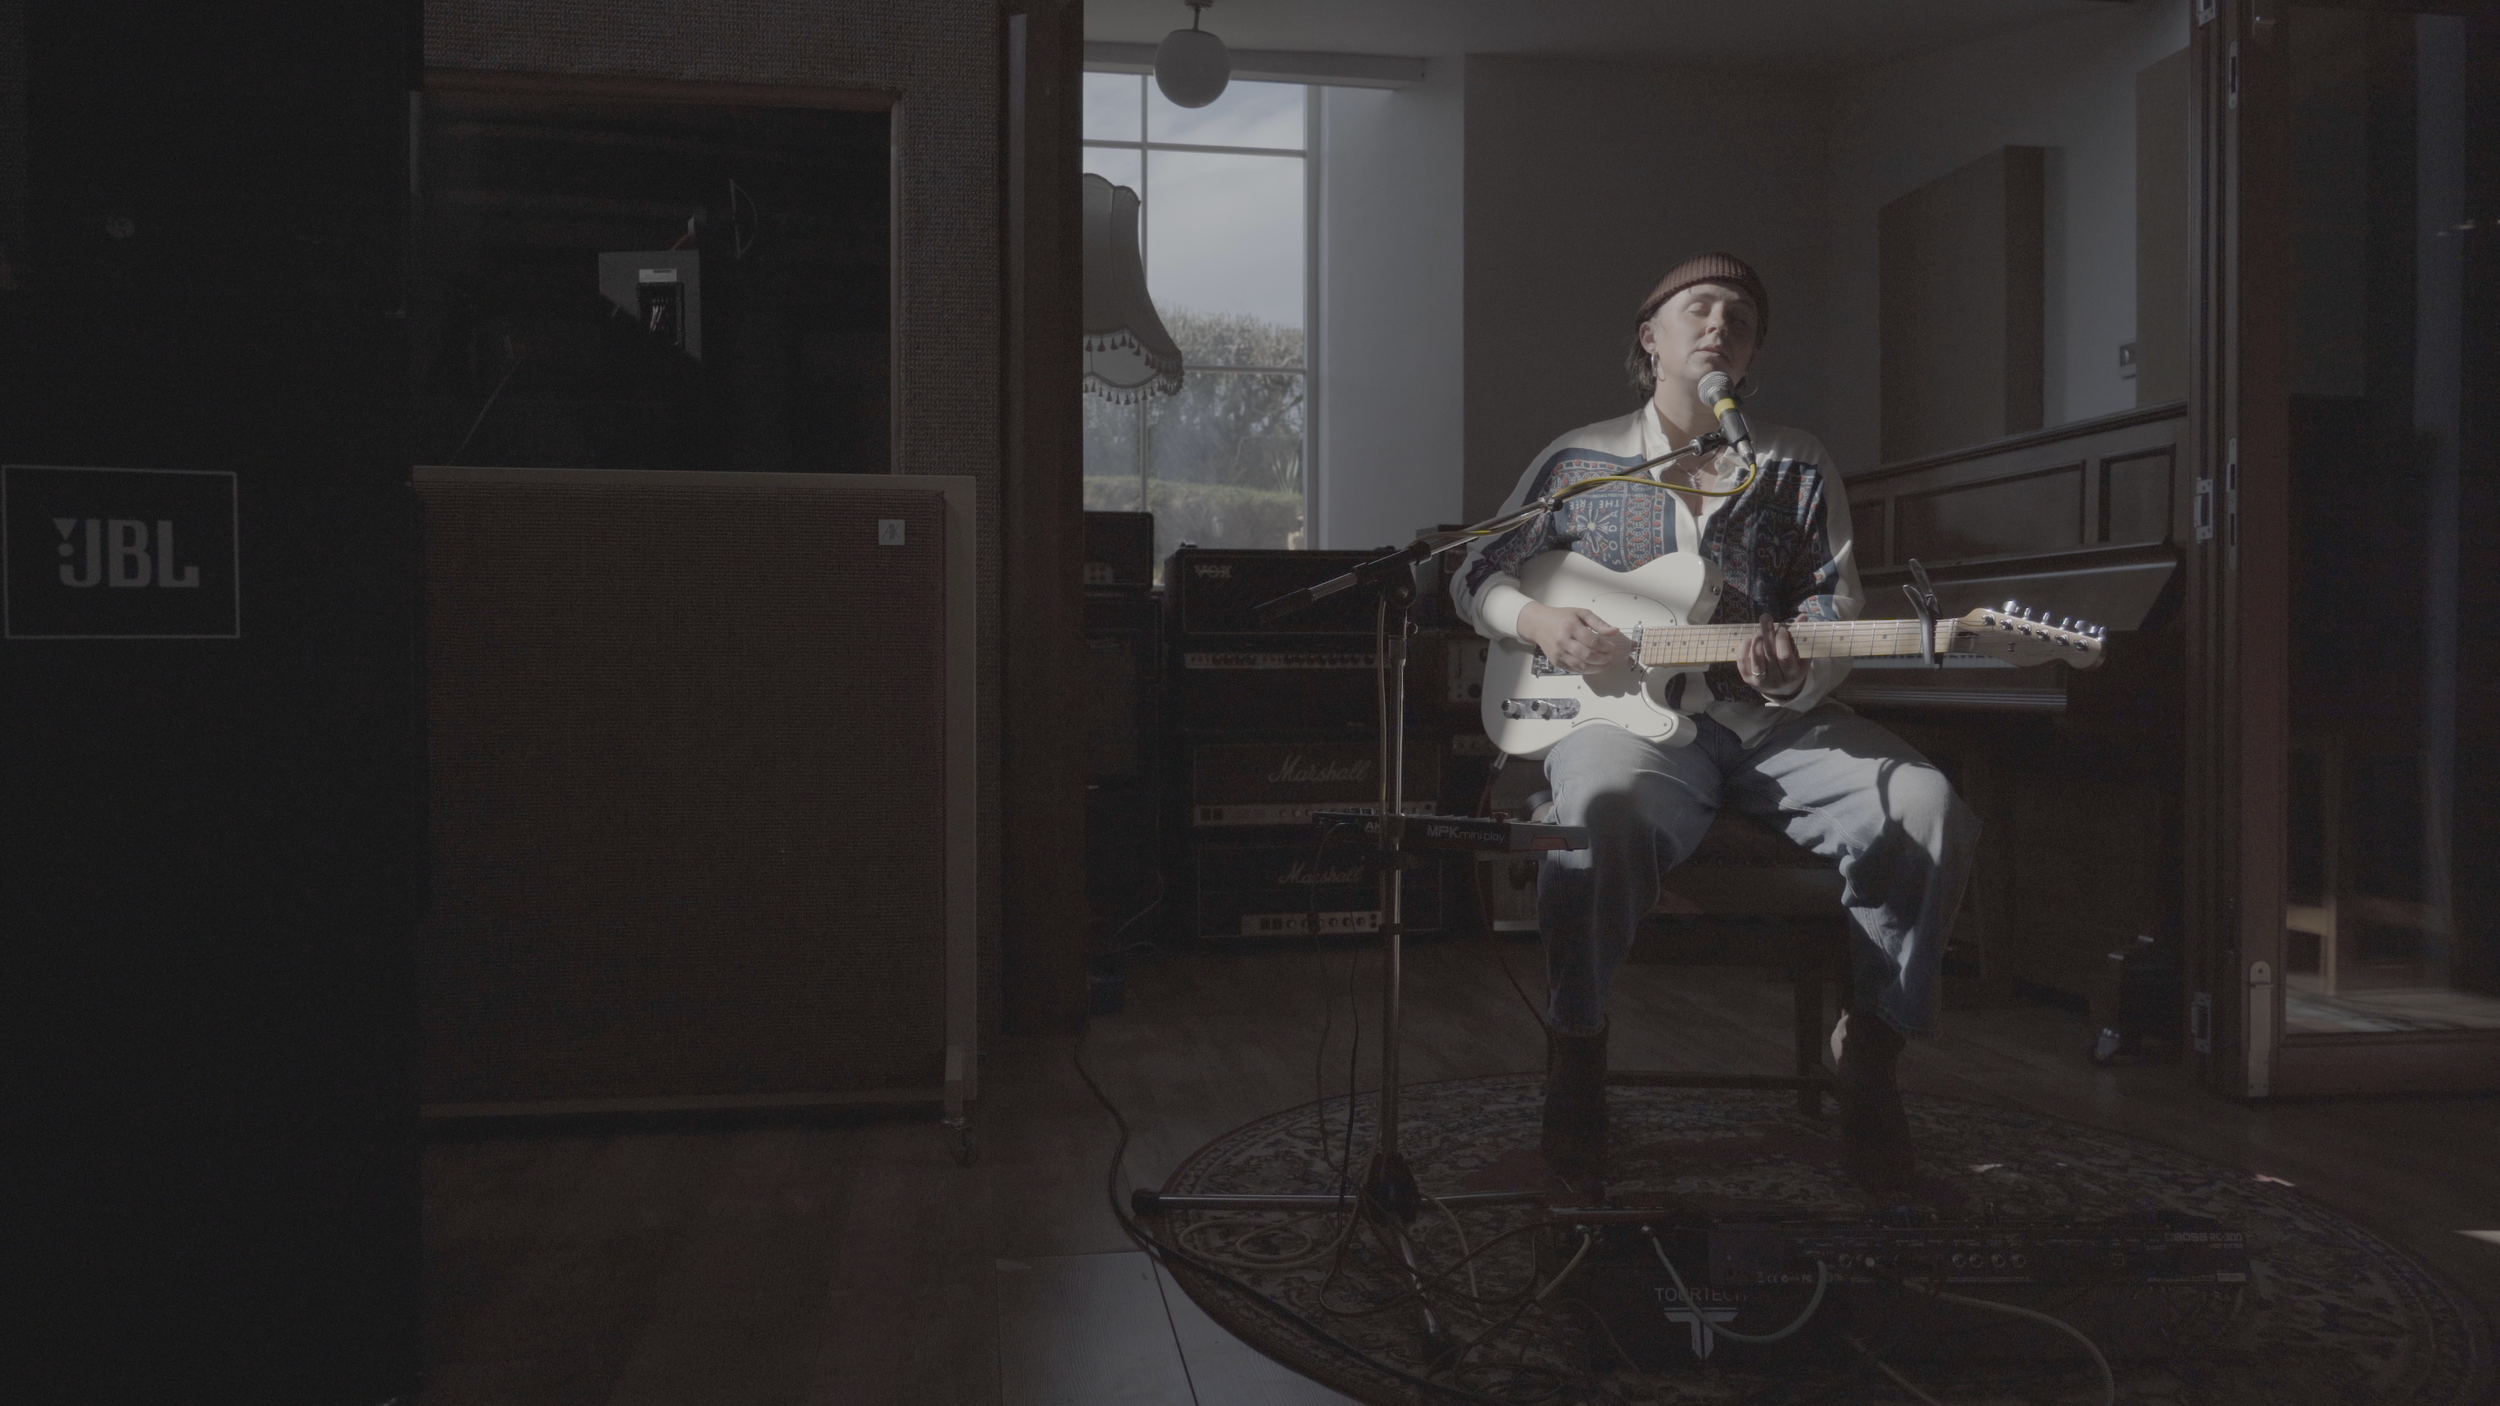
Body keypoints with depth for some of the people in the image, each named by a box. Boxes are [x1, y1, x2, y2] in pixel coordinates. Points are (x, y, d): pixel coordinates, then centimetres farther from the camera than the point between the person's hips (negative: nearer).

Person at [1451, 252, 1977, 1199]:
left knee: (1926, 809, -24)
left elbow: (1836, 611, 7)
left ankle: (1868, 1050, -5)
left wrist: (1793, 673, -16)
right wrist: (1538, 622, -5)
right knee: (1606, 812, -38)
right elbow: (1478, 574, 17)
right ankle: (1575, 1050, -15)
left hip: (1776, 721, 3)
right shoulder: (1577, 462, 12)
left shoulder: (1799, 469, 14)